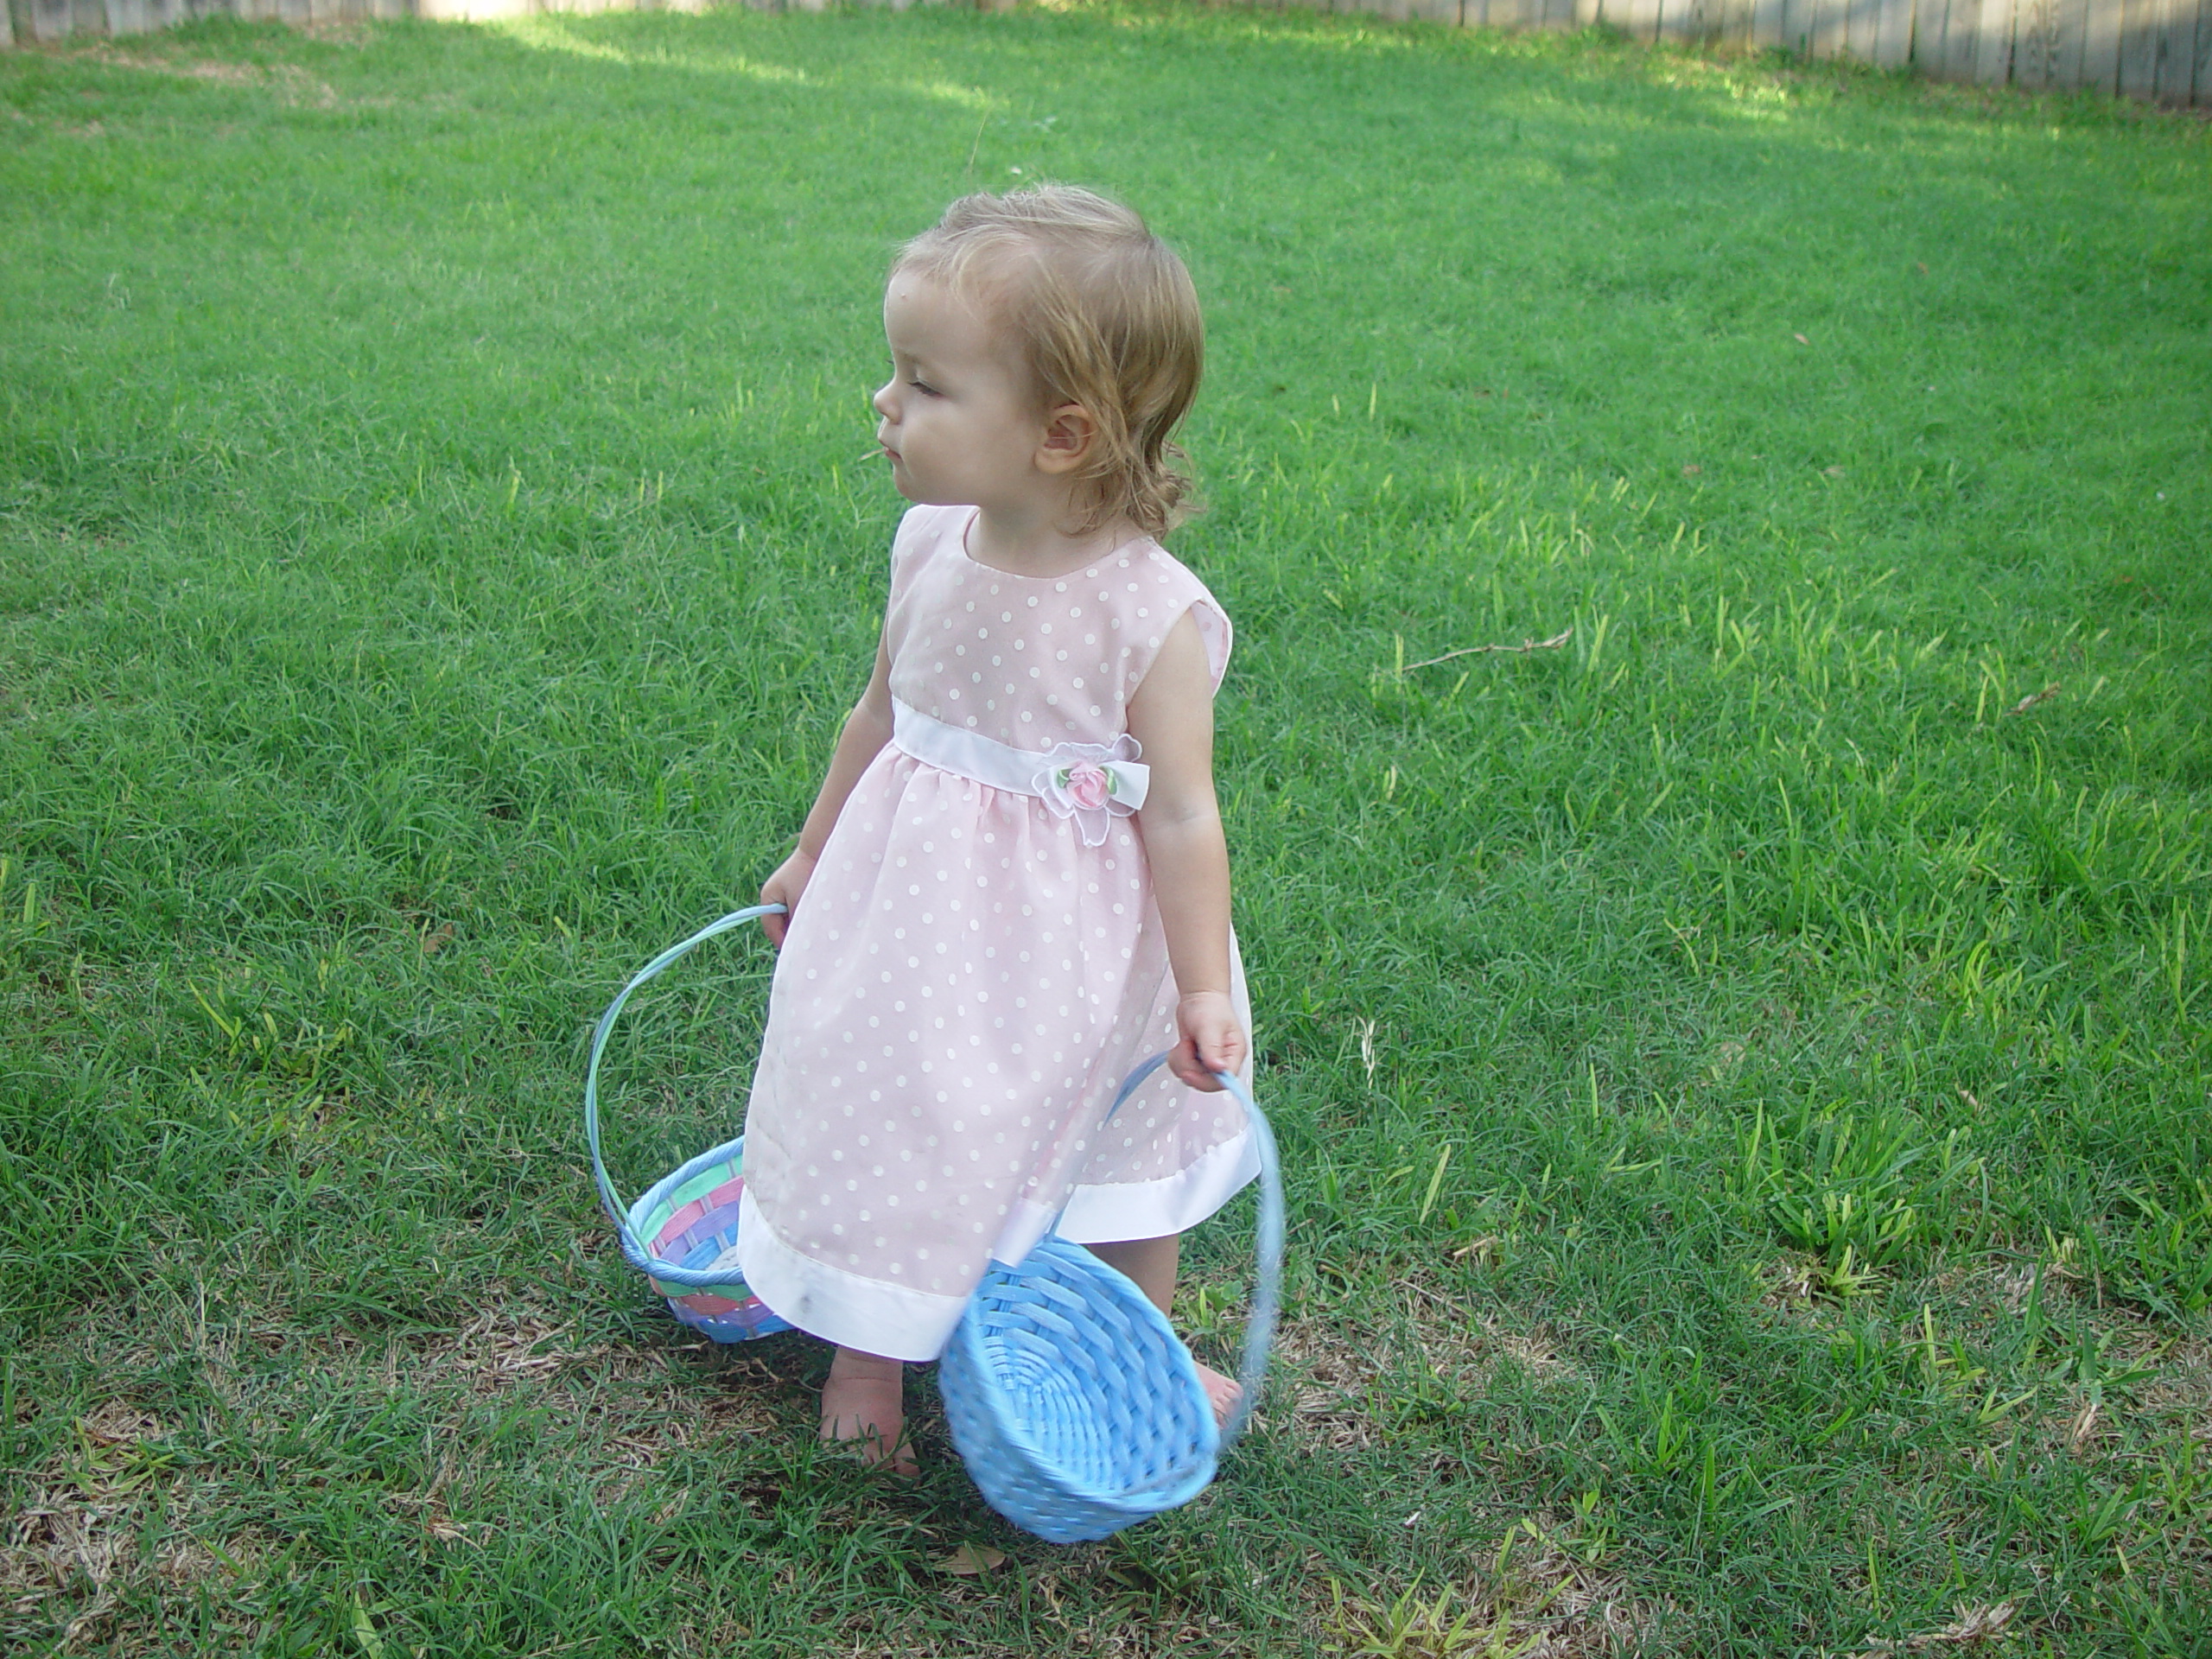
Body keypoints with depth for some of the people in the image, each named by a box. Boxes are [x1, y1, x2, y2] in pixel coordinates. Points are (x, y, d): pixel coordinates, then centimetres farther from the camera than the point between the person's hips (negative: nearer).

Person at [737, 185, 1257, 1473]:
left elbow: (1180, 812, -18)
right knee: (894, 1119, 14)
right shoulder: (933, 548, -8)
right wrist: (815, 853, 18)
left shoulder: (1150, 612, -23)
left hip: (1081, 942, -3)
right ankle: (870, 1354, 38)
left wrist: (1203, 993, -17)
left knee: (1127, 1142, 18)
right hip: (920, 897, 3)